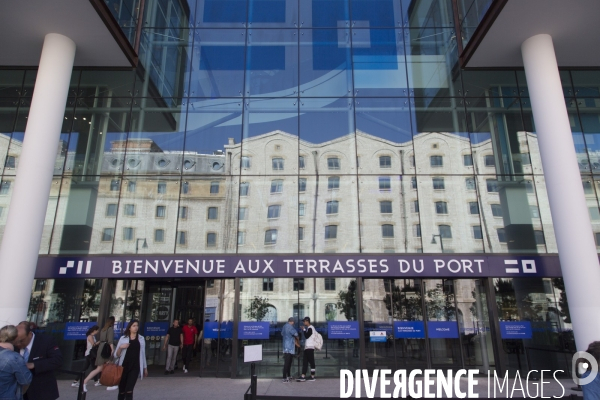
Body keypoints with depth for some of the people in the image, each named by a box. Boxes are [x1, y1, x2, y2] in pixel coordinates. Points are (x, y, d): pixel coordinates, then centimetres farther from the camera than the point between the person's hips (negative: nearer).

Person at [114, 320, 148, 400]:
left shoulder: (141, 338, 7)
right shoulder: (123, 338, 2)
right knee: (121, 390, 7)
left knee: (129, 390, -8)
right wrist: (120, 347, -15)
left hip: (135, 367, 0)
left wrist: (145, 368, 14)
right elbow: (116, 355, 4)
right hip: (123, 367, 0)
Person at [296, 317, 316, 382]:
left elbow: (307, 336, -16)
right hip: (307, 347, 10)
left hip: (310, 347, -10)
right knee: (304, 362, 6)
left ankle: (312, 377, 0)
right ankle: (303, 377, 6)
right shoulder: (309, 328, 19)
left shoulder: (310, 328, -11)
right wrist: (304, 330, 11)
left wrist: (304, 330, -8)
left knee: (311, 362, -4)